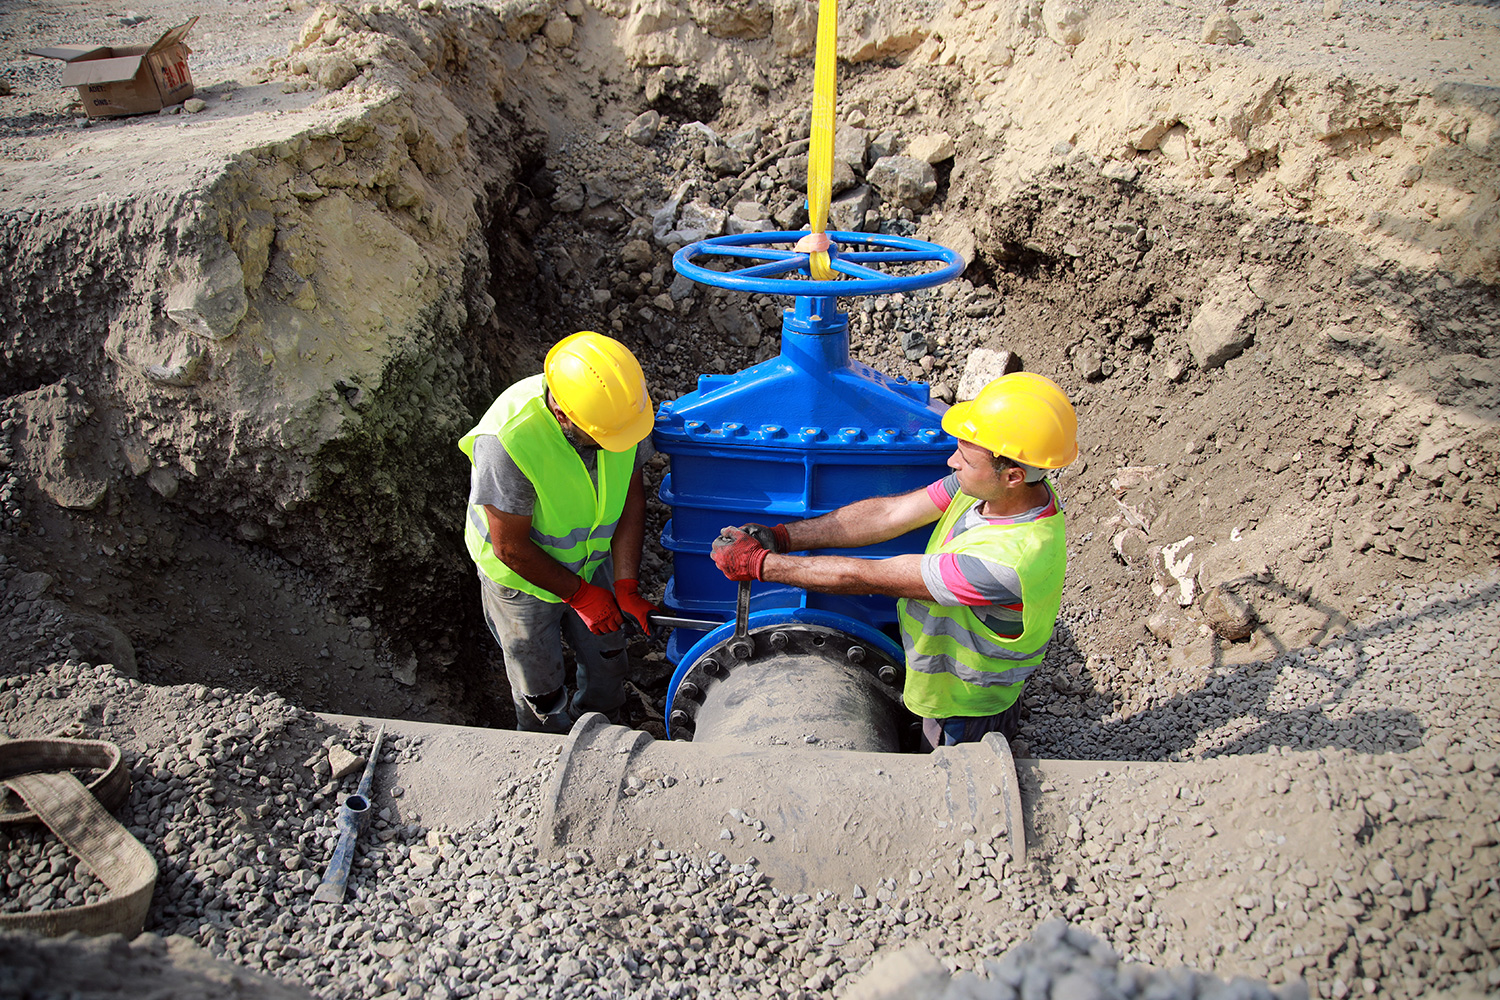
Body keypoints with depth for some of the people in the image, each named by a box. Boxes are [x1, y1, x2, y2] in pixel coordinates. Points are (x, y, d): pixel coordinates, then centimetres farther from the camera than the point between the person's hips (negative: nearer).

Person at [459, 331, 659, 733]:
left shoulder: (621, 406, -25)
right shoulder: (506, 442, -40)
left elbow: (630, 498, -11)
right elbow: (511, 547, -28)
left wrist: (626, 587, -14)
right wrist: (580, 595, -17)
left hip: (591, 561, 4)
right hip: (522, 574, -4)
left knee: (608, 667, 21)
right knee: (541, 691, 15)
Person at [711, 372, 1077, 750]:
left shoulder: (1012, 560, -43)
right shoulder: (990, 484, -19)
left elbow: (870, 577, -36)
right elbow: (889, 514, -14)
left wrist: (759, 564, -28)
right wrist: (778, 536, -18)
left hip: (964, 715, -7)